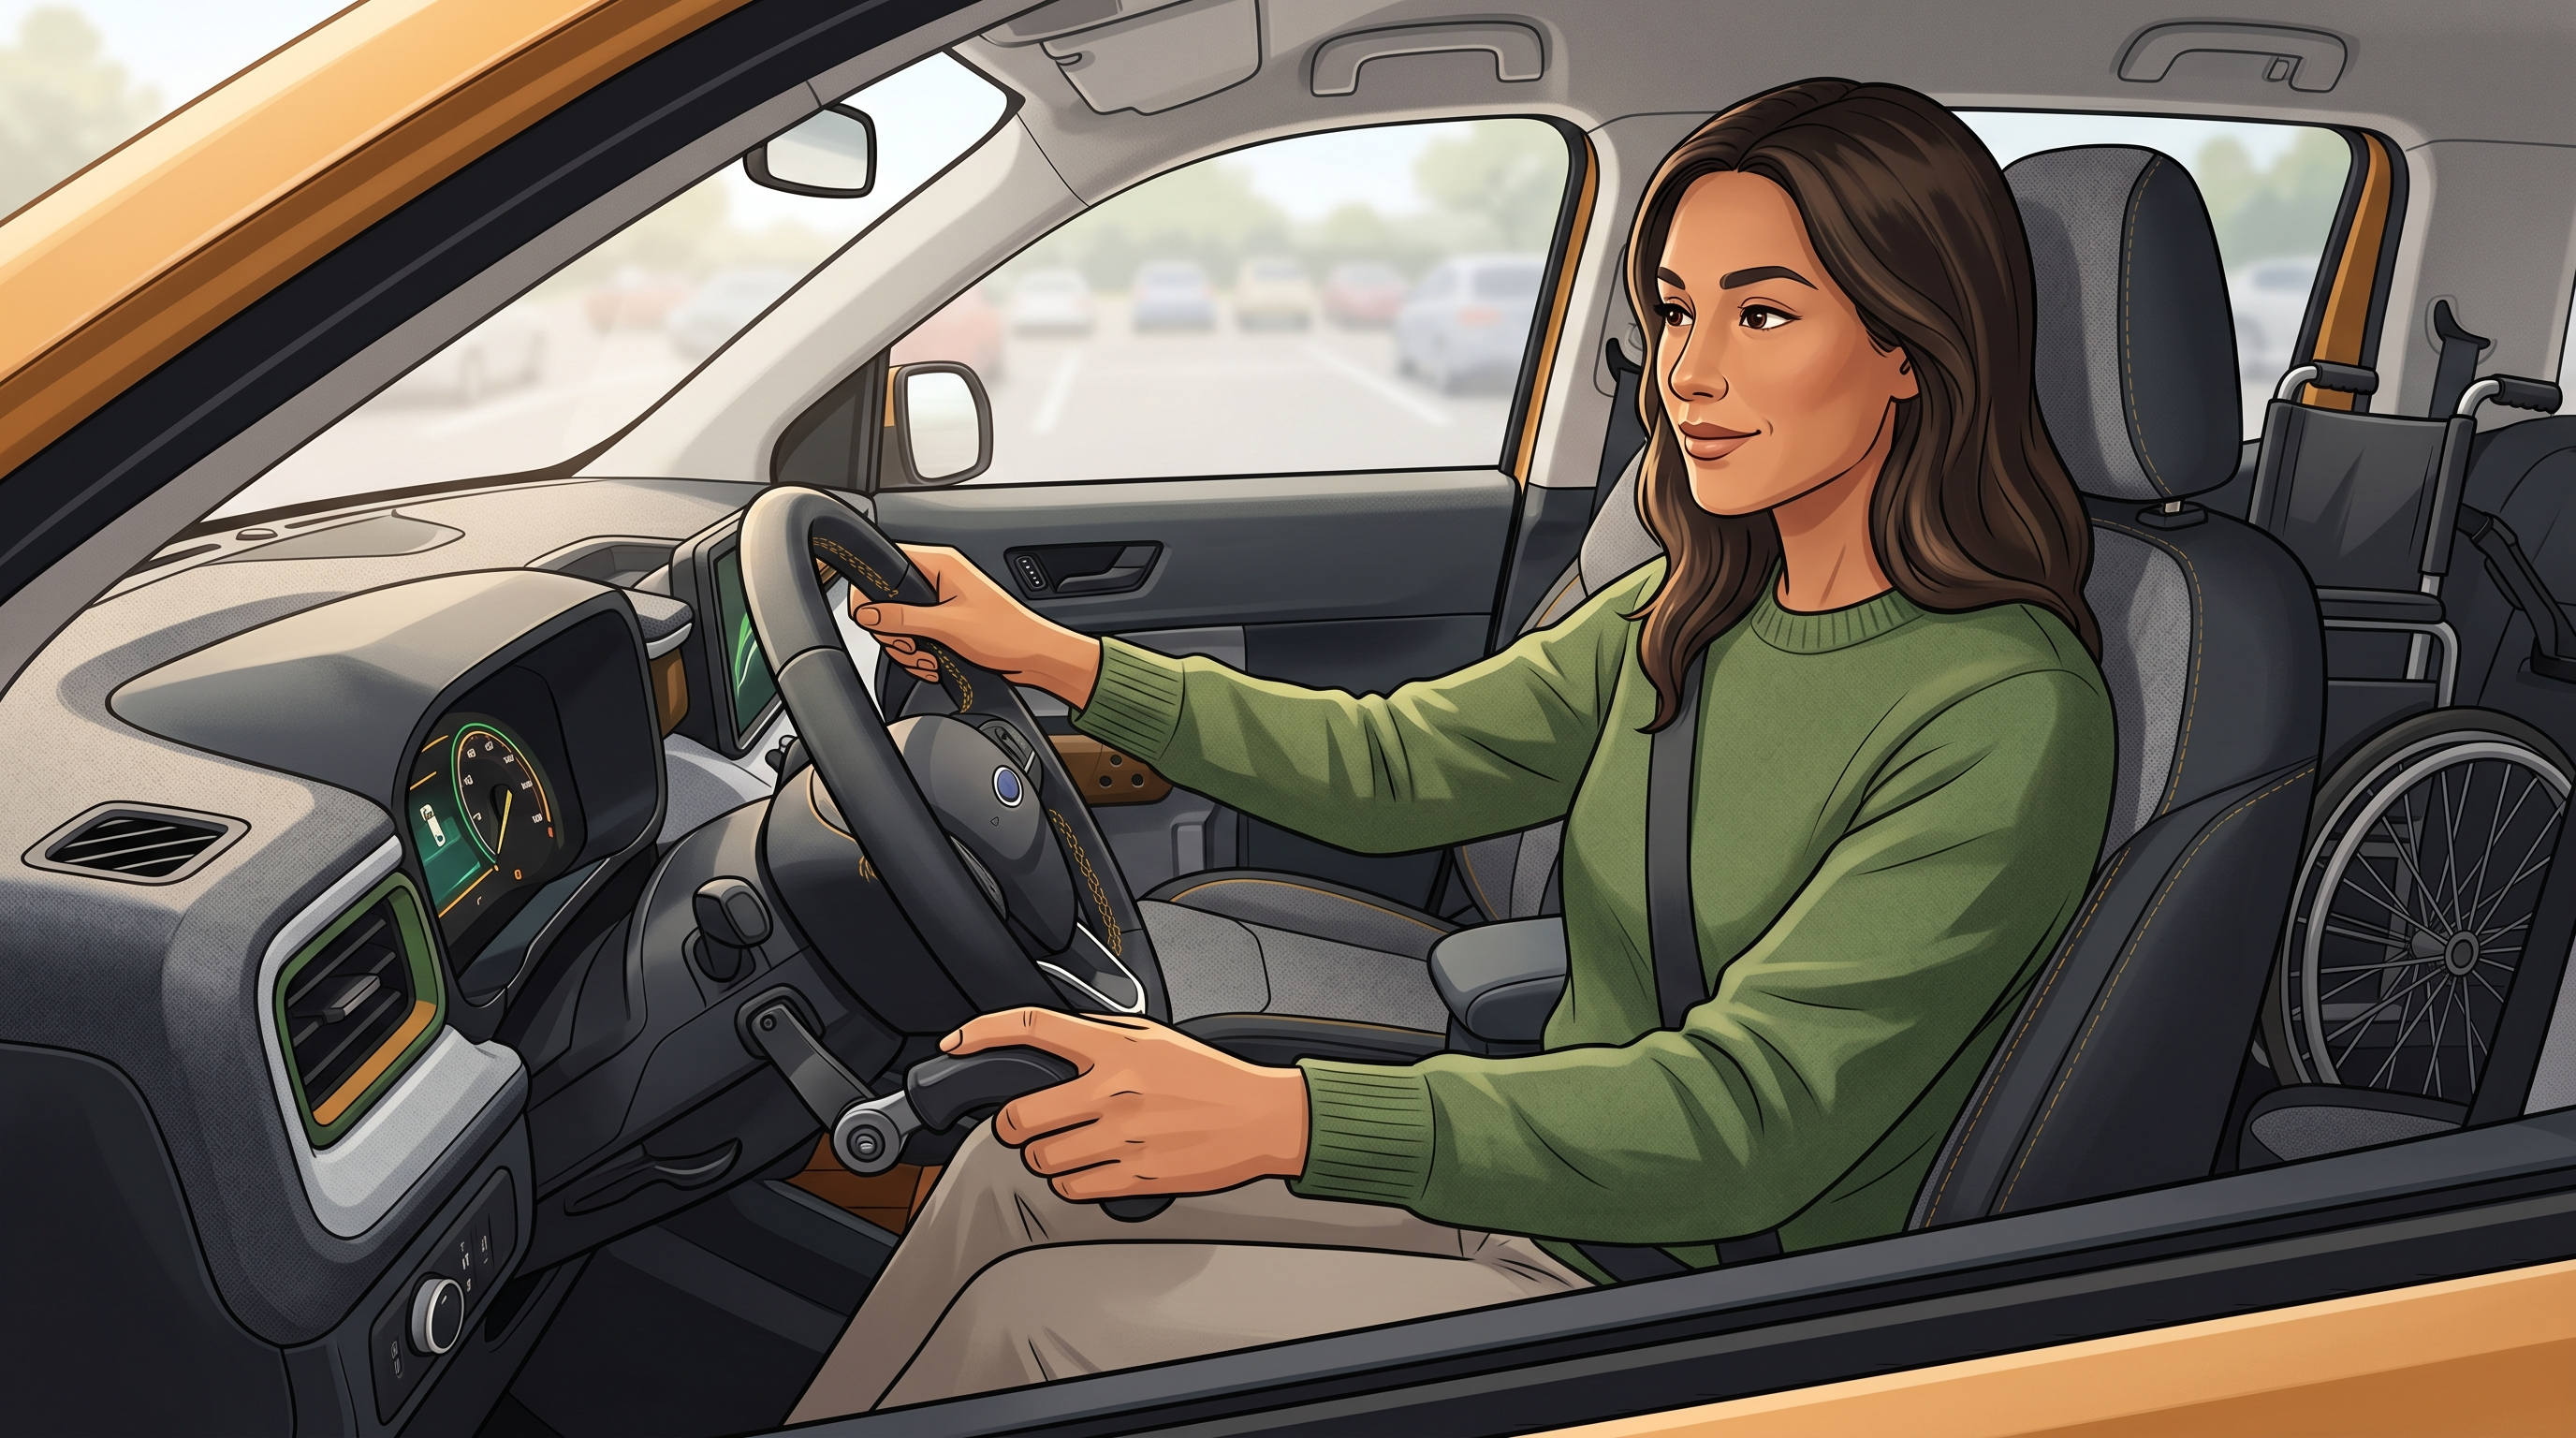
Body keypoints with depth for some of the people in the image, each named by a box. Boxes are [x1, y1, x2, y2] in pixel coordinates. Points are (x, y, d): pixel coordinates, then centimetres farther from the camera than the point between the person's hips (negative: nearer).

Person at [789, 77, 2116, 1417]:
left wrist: (1285, 1117, -38)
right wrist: (1053, 658, 4)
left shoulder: (2011, 716, -22)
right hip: (1548, 1191, 7)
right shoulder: (1695, 620, 2)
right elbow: (1392, 766, 9)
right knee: (1025, 1163, 0)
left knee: (1023, 1321, -11)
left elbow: (1748, 1115, -29)